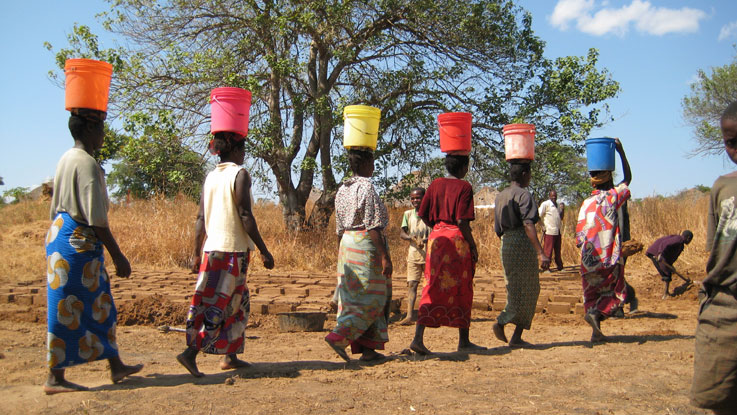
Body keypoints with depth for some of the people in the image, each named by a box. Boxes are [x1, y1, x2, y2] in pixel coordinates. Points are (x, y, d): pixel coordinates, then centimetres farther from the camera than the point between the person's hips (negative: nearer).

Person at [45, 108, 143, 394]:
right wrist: (118, 256, -16)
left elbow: (56, 208, 19)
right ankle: (55, 379, 8)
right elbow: (96, 218, -20)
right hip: (79, 243, -10)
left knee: (100, 306, 13)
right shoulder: (86, 163, -16)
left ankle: (116, 367, 20)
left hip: (61, 236, 10)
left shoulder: (66, 159, 14)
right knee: (68, 310, -1)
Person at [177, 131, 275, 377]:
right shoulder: (239, 174, -8)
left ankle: (230, 356, 22)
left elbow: (200, 219, 10)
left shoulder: (210, 177, 11)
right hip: (234, 249, -7)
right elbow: (245, 217, -14)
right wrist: (263, 250, -11)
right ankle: (191, 352, -10)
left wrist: (197, 253, 15)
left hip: (211, 248, 7)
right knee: (222, 306, -2)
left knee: (239, 303, 17)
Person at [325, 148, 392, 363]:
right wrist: (384, 257, -18)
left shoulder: (342, 190, 12)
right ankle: (338, 336, -11)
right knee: (371, 299, -1)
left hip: (347, 244, 9)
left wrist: (341, 256, 21)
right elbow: (373, 226, -18)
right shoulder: (366, 187, -12)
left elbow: (339, 228, 15)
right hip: (366, 244, -9)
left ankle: (367, 349, 14)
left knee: (352, 296, 9)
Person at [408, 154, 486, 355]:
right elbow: (462, 221, -15)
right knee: (461, 291, 7)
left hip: (436, 237, 5)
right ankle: (464, 341, 17)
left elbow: (423, 214, 7)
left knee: (433, 289, 5)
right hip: (457, 240, -5)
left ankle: (418, 338, -4)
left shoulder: (435, 184, 8)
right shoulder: (464, 187, -8)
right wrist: (473, 246, -7)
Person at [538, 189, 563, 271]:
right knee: (548, 250, -4)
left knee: (558, 250, 13)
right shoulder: (545, 204, -5)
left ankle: (560, 266, 20)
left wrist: (562, 210, 6)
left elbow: (560, 218, 23)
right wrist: (543, 226, -12)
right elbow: (539, 215, -10)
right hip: (549, 231, -7)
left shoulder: (557, 205, 18)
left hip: (558, 232, 7)